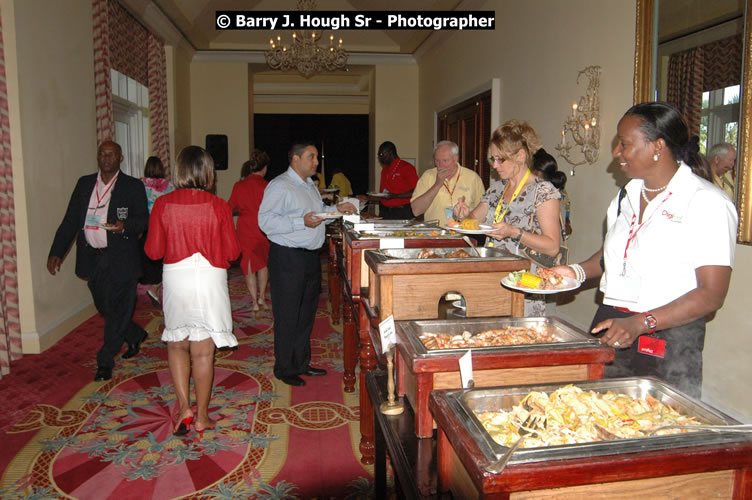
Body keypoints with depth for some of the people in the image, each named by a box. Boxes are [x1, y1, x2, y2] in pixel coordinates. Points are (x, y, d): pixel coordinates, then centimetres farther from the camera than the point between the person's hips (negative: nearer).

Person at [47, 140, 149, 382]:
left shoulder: (133, 186, -2)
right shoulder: (84, 184, 10)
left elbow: (143, 219, -5)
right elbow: (70, 220, 8)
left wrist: (125, 226, -27)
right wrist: (57, 252, 1)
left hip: (120, 258, -5)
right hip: (92, 258, 5)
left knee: (117, 309, 0)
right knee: (104, 306, 15)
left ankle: (105, 361, 13)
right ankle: (135, 335, 39)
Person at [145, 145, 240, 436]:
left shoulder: (163, 204, -5)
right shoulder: (218, 206, -9)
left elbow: (153, 251, -2)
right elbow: (233, 252, -6)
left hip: (175, 279, 2)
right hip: (210, 280, -1)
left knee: (176, 344, 20)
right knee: (203, 351, 8)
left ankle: (184, 408, 15)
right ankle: (201, 417, 19)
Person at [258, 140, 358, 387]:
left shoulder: (310, 185, 18)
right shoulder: (279, 186, -12)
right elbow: (266, 221, -21)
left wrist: (337, 209, 12)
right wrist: (302, 222, -27)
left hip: (311, 256, 9)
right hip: (288, 258, -9)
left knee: (306, 313, 16)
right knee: (287, 316, -1)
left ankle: (301, 363, 29)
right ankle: (284, 368, 13)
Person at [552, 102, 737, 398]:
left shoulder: (708, 203, -11)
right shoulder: (627, 195, 12)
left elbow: (712, 294, -16)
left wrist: (640, 323, -24)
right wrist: (578, 271, 7)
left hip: (668, 341, -6)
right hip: (610, 326, 6)